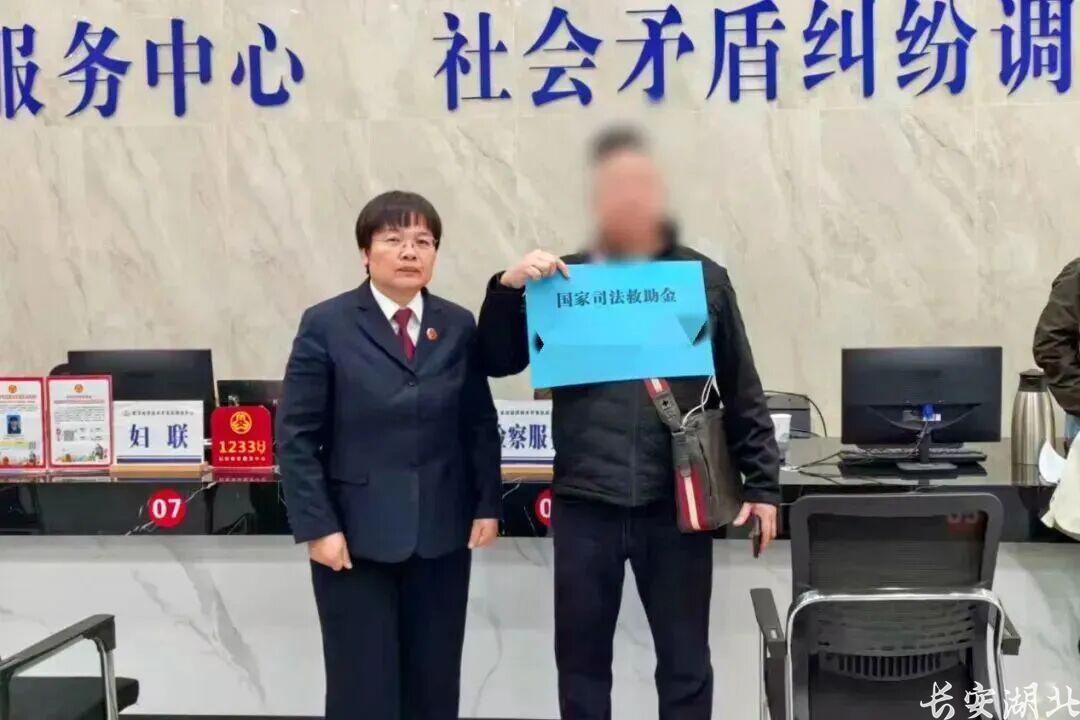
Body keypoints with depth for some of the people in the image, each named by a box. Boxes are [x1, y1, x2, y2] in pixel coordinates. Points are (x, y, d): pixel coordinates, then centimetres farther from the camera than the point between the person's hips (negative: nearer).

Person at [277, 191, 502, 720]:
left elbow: (481, 426, 10)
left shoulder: (458, 326, 7)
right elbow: (296, 436, -6)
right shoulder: (326, 325, -4)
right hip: (356, 536, -3)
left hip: (442, 534, 3)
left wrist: (487, 505, 3)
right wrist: (317, 526, -11)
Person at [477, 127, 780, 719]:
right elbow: (497, 362, 4)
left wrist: (762, 483, 4)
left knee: (685, 663, 10)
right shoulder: (563, 278, 4)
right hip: (585, 504, 1)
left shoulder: (703, 279, 4)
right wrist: (509, 287, -12)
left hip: (677, 505, 0)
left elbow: (741, 392, 7)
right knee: (581, 660, 12)